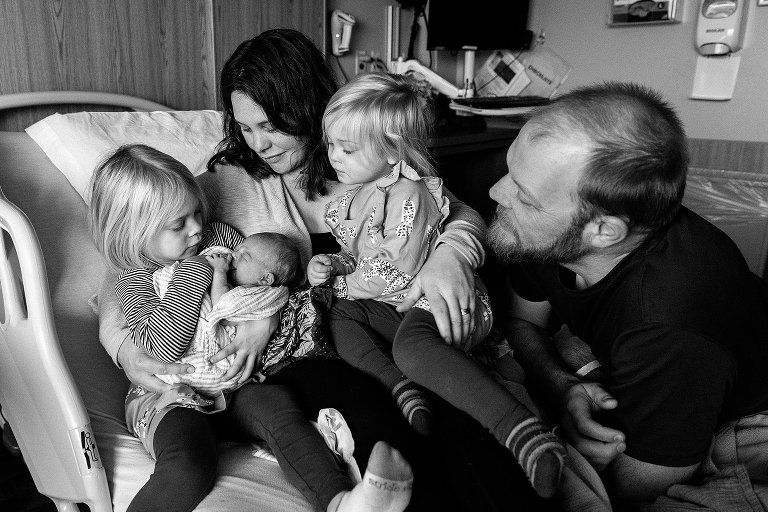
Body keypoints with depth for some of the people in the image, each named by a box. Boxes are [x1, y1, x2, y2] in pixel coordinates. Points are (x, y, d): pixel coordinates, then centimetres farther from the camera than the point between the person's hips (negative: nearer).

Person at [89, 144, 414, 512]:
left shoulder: (219, 237, 9)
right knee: (189, 467, -33)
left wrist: (309, 271, -3)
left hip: (232, 385, 4)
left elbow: (273, 267, 20)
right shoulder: (134, 280, -4)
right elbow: (164, 346, -20)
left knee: (274, 402, -29)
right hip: (167, 397, -3)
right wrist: (195, 272, -18)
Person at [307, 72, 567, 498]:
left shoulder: (409, 195, -18)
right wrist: (332, 264, 1)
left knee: (413, 341, -38)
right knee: (339, 317, -9)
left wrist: (342, 284, -5)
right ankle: (402, 389, -27)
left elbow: (398, 275, -19)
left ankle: (523, 431, -45)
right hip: (394, 306, 10)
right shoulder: (358, 193, 13)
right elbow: (360, 254, 23)